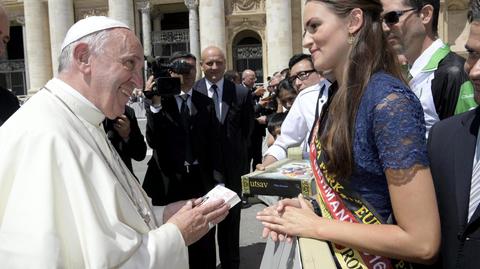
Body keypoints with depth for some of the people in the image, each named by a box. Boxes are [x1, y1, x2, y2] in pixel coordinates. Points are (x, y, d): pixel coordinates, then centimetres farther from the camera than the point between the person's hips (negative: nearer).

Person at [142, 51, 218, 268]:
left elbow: (210, 142, 7)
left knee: (204, 243, 11)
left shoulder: (204, 102, 6)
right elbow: (153, 141, -16)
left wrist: (214, 176, 2)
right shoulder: (160, 101, -4)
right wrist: (155, 104, -23)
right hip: (169, 181, -2)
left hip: (199, 179, 3)